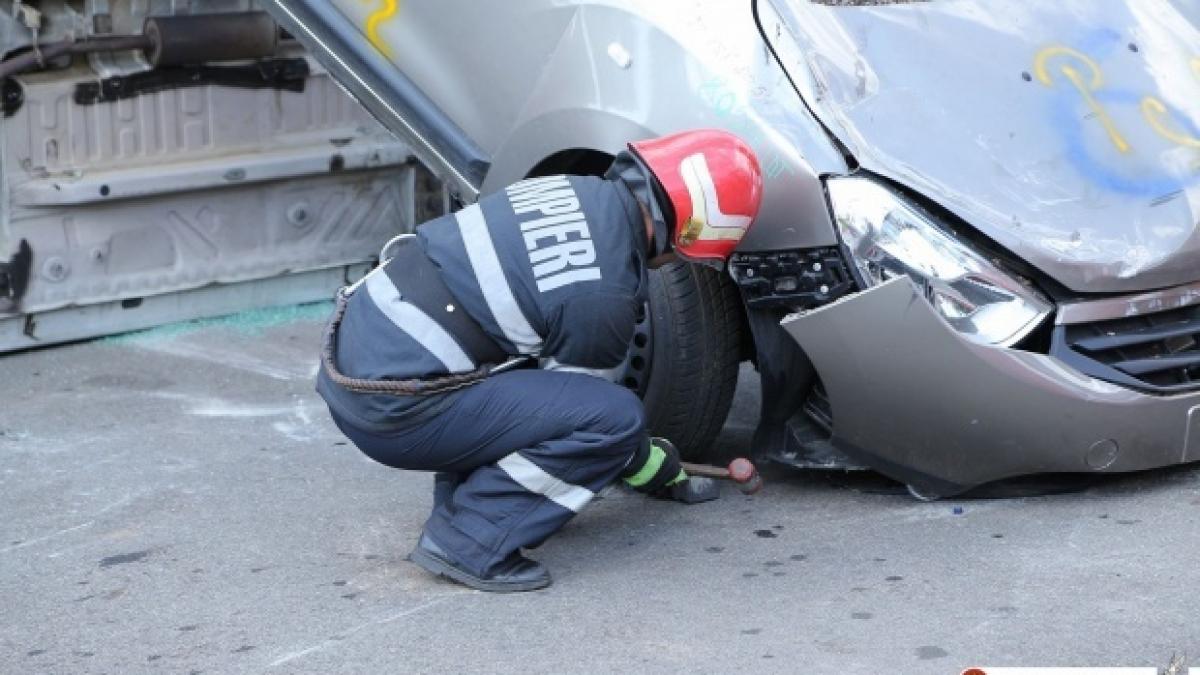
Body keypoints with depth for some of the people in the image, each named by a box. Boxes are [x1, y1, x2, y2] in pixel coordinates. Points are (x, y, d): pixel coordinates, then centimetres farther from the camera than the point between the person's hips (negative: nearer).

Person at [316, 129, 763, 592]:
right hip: (390, 409, -9)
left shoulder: (574, 189, 8)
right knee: (617, 418, -13)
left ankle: (459, 498, 19)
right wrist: (647, 463, 19)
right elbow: (585, 410, 0)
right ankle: (468, 542, -8)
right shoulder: (603, 295, -17)